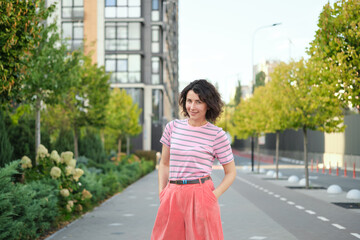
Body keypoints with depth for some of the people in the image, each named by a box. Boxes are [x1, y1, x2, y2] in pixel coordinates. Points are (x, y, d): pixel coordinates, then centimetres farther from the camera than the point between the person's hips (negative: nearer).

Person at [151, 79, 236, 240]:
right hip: (172, 196, 3)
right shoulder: (173, 127, 8)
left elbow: (231, 172, 6)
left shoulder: (217, 135, -1)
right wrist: (161, 192, 5)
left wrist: (214, 195, -7)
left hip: (200, 196, -3)